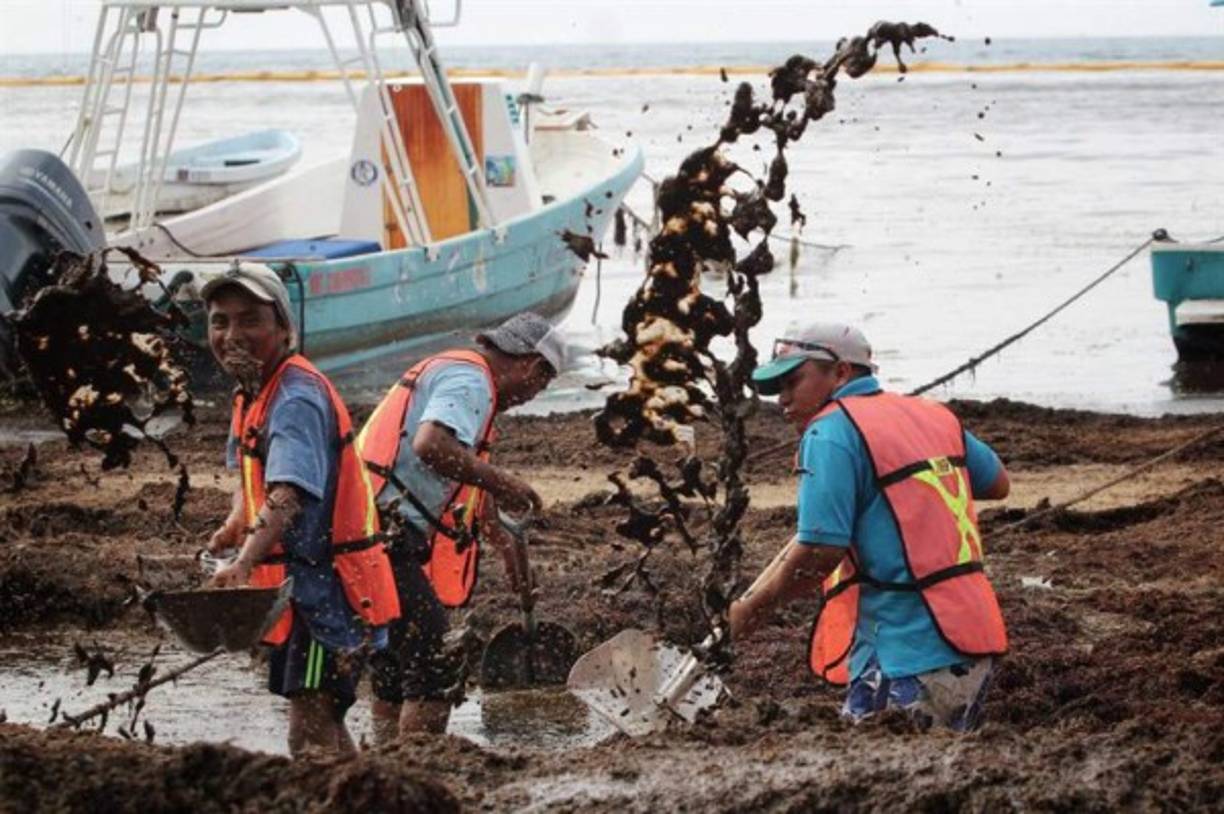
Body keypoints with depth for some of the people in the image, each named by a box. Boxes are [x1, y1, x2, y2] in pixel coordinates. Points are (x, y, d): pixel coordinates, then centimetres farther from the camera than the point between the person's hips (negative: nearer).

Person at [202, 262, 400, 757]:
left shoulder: (297, 398, -20)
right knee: (324, 722, 20)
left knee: (311, 731, -18)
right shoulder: (253, 392, 10)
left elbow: (289, 493, -35)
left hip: (325, 582, -10)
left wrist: (246, 562, -47)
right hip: (300, 582, 10)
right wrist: (236, 524, 7)